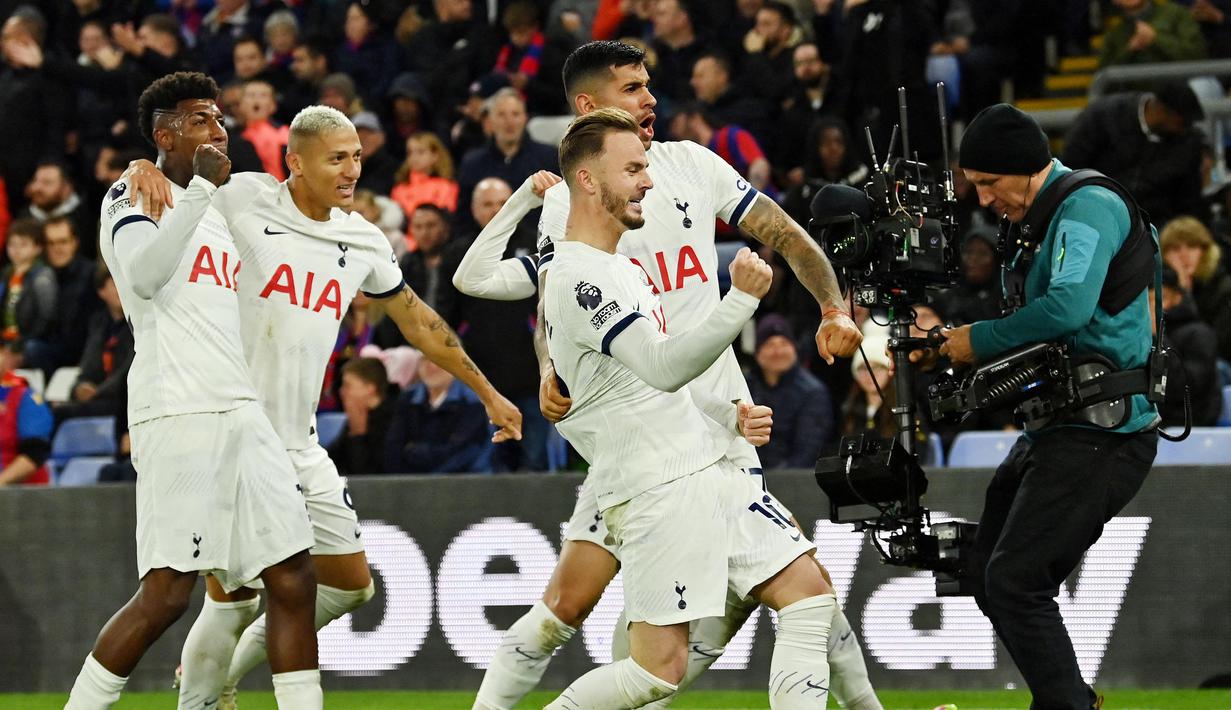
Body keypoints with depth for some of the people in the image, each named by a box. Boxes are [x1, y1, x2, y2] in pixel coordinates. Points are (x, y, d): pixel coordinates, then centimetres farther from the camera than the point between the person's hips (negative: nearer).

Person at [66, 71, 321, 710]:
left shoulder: (216, 211, 22)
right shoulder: (133, 196, -2)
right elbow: (144, 275, -22)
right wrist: (202, 188, -22)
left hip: (240, 412, 8)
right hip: (176, 417, -8)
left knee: (291, 577, 1)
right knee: (167, 592, -14)